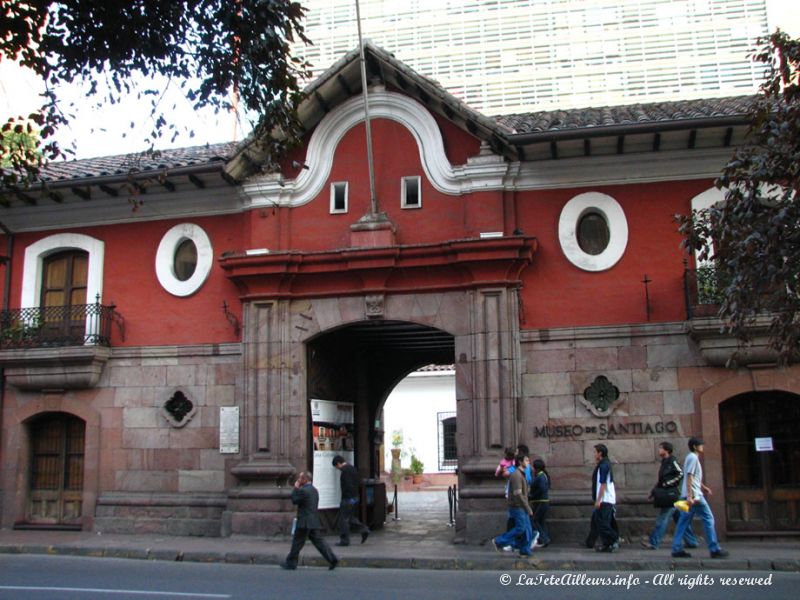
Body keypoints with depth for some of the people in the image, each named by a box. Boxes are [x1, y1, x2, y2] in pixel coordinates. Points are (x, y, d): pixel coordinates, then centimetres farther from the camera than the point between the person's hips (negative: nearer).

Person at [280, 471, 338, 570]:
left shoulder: (303, 490, -16)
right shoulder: (314, 490, 14)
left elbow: (294, 500, -8)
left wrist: (295, 488, -2)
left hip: (304, 522, -8)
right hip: (314, 521, 8)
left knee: (297, 542, 3)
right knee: (318, 541, 7)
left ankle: (291, 563, 13)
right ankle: (332, 559, -2)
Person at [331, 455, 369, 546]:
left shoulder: (345, 471, -16)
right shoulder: (352, 468, 14)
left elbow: (348, 486, -23)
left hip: (348, 498, -10)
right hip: (355, 497, 10)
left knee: (344, 519, -1)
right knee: (351, 517, 19)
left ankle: (344, 540, 3)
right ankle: (364, 529, 8)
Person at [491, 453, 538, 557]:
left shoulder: (521, 474, 15)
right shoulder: (516, 475, -17)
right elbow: (517, 494, -23)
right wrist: (528, 508, -20)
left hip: (521, 507, 10)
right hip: (517, 507, -10)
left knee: (527, 528, 7)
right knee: (520, 528, -7)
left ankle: (525, 550, 11)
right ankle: (499, 541, 2)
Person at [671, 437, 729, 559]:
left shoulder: (692, 457, 20)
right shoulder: (693, 458, -10)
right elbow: (689, 477, -18)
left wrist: (703, 487, 22)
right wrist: (690, 496, -23)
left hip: (689, 495, 10)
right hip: (694, 494, -10)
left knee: (684, 522, 6)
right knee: (708, 519, -4)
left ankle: (677, 549, 3)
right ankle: (715, 549, -1)